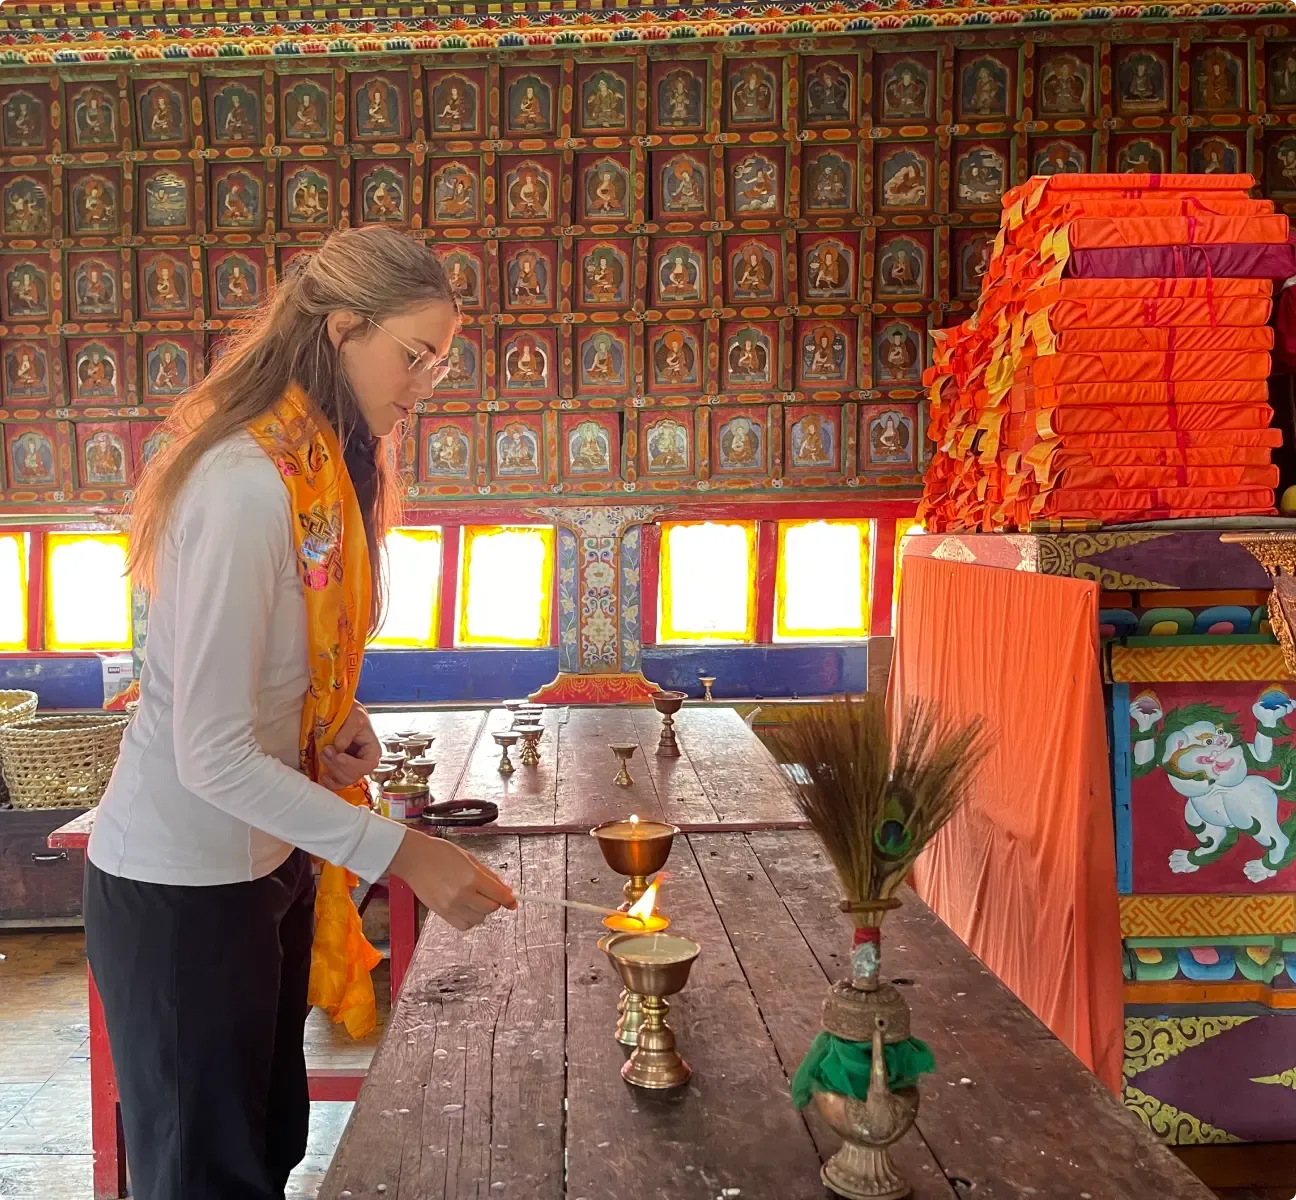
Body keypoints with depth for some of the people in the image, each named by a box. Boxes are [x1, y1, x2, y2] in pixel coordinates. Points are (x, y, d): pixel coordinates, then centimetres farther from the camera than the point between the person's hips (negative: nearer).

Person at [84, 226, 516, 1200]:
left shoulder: (321, 468, 3)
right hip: (183, 889, -8)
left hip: (263, 859, 8)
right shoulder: (247, 487, -25)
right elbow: (212, 757, -26)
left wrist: (339, 719, -7)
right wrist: (401, 854, -24)